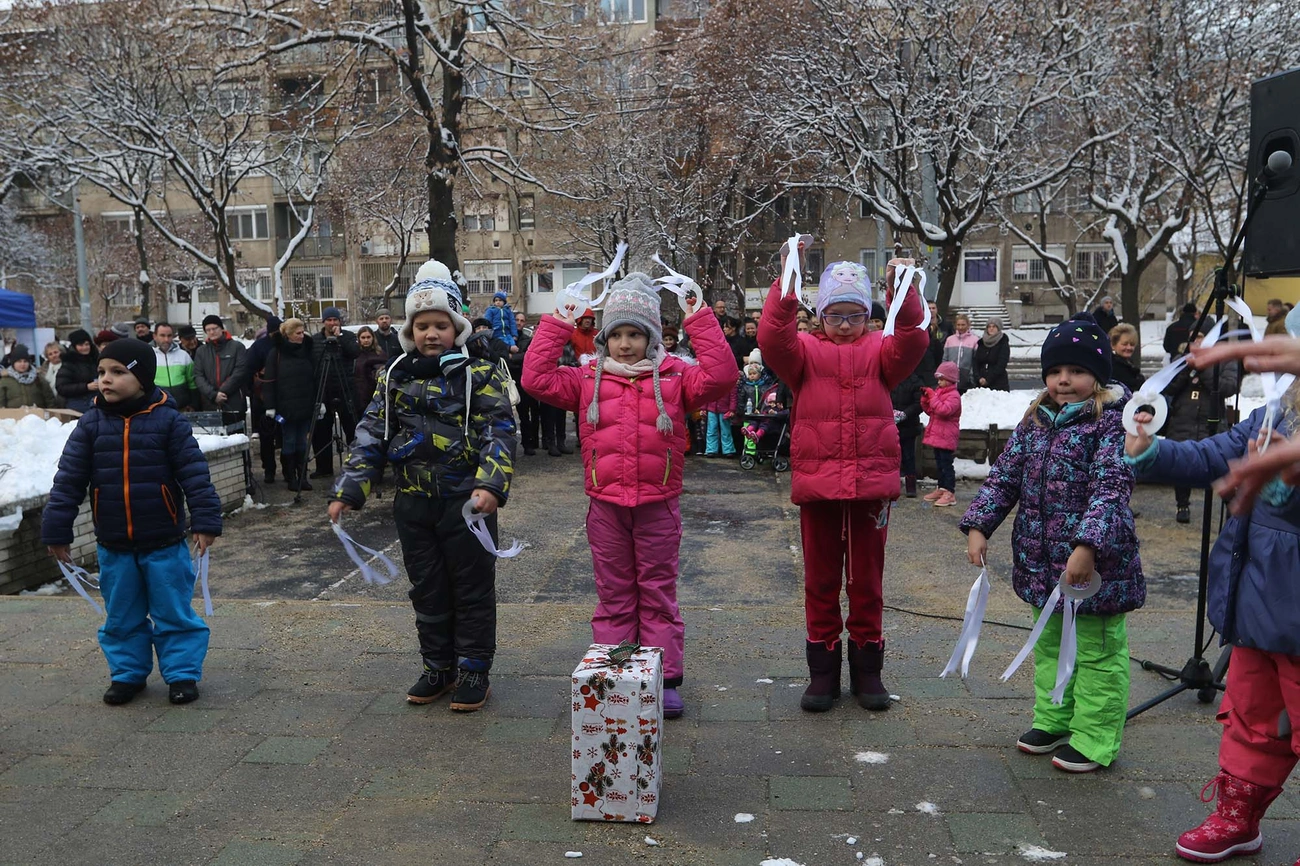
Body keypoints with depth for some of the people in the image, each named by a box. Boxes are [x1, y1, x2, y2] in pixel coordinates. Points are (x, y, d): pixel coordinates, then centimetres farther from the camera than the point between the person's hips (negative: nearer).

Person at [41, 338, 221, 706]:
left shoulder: (169, 421, -8)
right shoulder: (91, 425, 0)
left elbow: (195, 474, -10)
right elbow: (68, 480, 1)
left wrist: (205, 521, -15)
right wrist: (56, 530, -1)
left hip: (165, 543, -3)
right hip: (113, 546, 3)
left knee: (174, 613, 6)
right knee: (121, 616, 15)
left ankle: (182, 673, 18)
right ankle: (127, 673, 30)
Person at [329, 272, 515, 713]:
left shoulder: (479, 375, -5)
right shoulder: (396, 377, 7)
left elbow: (499, 433, -13)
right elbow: (371, 435, 8)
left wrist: (489, 485, -28)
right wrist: (348, 489, -1)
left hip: (466, 502, -4)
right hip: (413, 503, 4)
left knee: (472, 589, 6)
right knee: (427, 590, 14)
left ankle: (474, 670, 20)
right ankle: (437, 667, 29)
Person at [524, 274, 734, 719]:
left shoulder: (674, 377, 1)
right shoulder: (588, 379, 5)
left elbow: (719, 377, -14)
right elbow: (537, 378, -2)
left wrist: (700, 323, -12)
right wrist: (555, 328, -2)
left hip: (658, 505, -1)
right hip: (606, 506, 2)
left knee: (658, 593, 8)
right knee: (614, 595, 11)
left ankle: (665, 679, 17)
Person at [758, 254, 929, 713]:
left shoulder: (879, 351, 7)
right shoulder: (805, 352, 4)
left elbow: (912, 342, -13)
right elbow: (772, 338, -16)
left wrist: (903, 292, -28)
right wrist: (785, 285, -27)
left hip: (872, 484, 1)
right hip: (817, 484, 0)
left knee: (867, 580, 11)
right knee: (820, 580, 9)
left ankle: (867, 670, 25)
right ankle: (823, 671, 22)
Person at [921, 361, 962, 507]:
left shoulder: (953, 396, -14)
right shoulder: (938, 391, 13)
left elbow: (944, 410, -29)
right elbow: (930, 410, 18)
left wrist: (932, 396, -24)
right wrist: (925, 398, 3)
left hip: (946, 437, -9)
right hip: (937, 435, 9)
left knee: (946, 465, -7)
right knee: (939, 464, 16)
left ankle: (950, 493, -5)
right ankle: (941, 488, 24)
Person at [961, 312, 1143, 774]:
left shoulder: (1111, 423, -13)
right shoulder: (1035, 422, 7)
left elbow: (1111, 489, -22)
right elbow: (1005, 476, 7)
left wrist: (1088, 546, -32)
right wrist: (978, 526, -3)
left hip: (1096, 562, -7)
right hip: (1043, 562, 7)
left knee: (1097, 652, 7)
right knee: (1050, 643, 21)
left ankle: (1094, 739, 20)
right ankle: (1053, 720, 37)